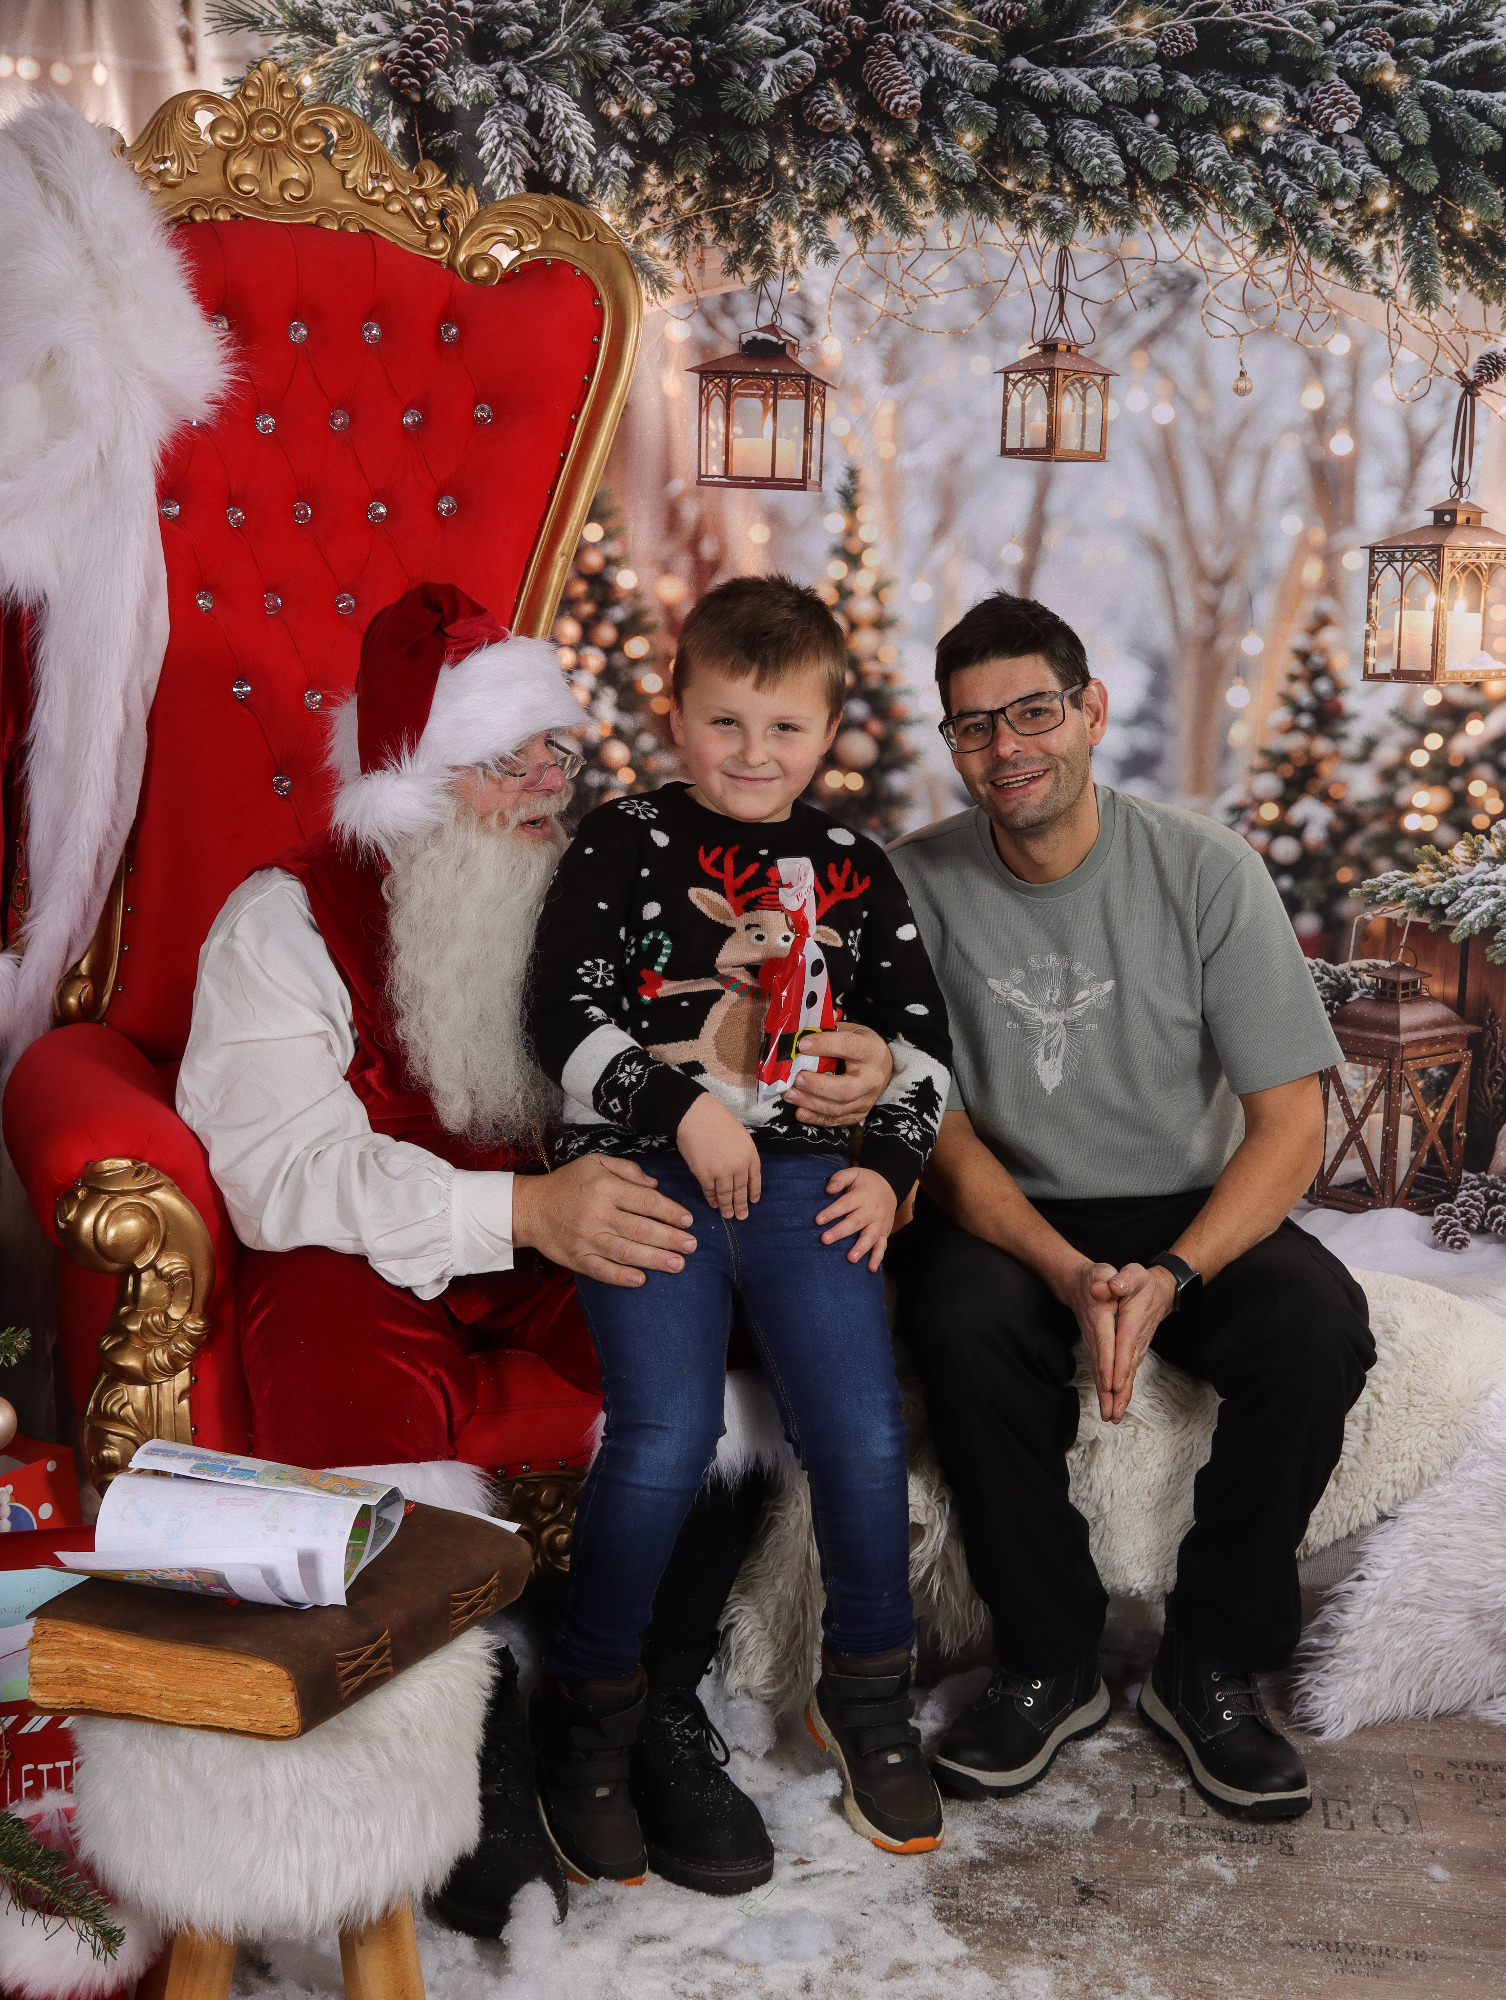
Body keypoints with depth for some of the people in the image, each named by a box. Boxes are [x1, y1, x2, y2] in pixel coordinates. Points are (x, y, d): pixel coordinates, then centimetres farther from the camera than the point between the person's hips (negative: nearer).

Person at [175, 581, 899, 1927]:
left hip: (569, 1231, 4)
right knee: (351, 1408, -35)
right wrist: (522, 1209, -31)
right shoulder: (290, 917, -3)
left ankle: (657, 1713, -6)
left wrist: (826, 1070, -16)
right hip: (367, 1255, -3)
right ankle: (481, 1759, -16)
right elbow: (288, 1172, -16)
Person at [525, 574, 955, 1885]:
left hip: (803, 1176, 3)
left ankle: (868, 1697, 19)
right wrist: (683, 1109, -10)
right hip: (647, 1172, -3)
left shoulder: (853, 871, 17)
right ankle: (586, 1714, 5)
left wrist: (891, 1166, 6)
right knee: (667, 1436, -19)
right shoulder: (625, 841, 7)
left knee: (867, 1439, -9)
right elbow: (565, 1011, 0)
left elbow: (919, 1034, 20)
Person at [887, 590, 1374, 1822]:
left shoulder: (1204, 871, -8)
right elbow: (936, 1127, -7)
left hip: (1190, 1210, 0)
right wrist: (1068, 1274, -24)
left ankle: (1214, 1669, -7)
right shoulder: (918, 884, -6)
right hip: (1007, 1216, 0)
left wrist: (1172, 1276, -26)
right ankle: (1050, 1664, -11)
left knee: (1318, 1325, -28)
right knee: (957, 1319, -32)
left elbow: (1291, 1123, -9)